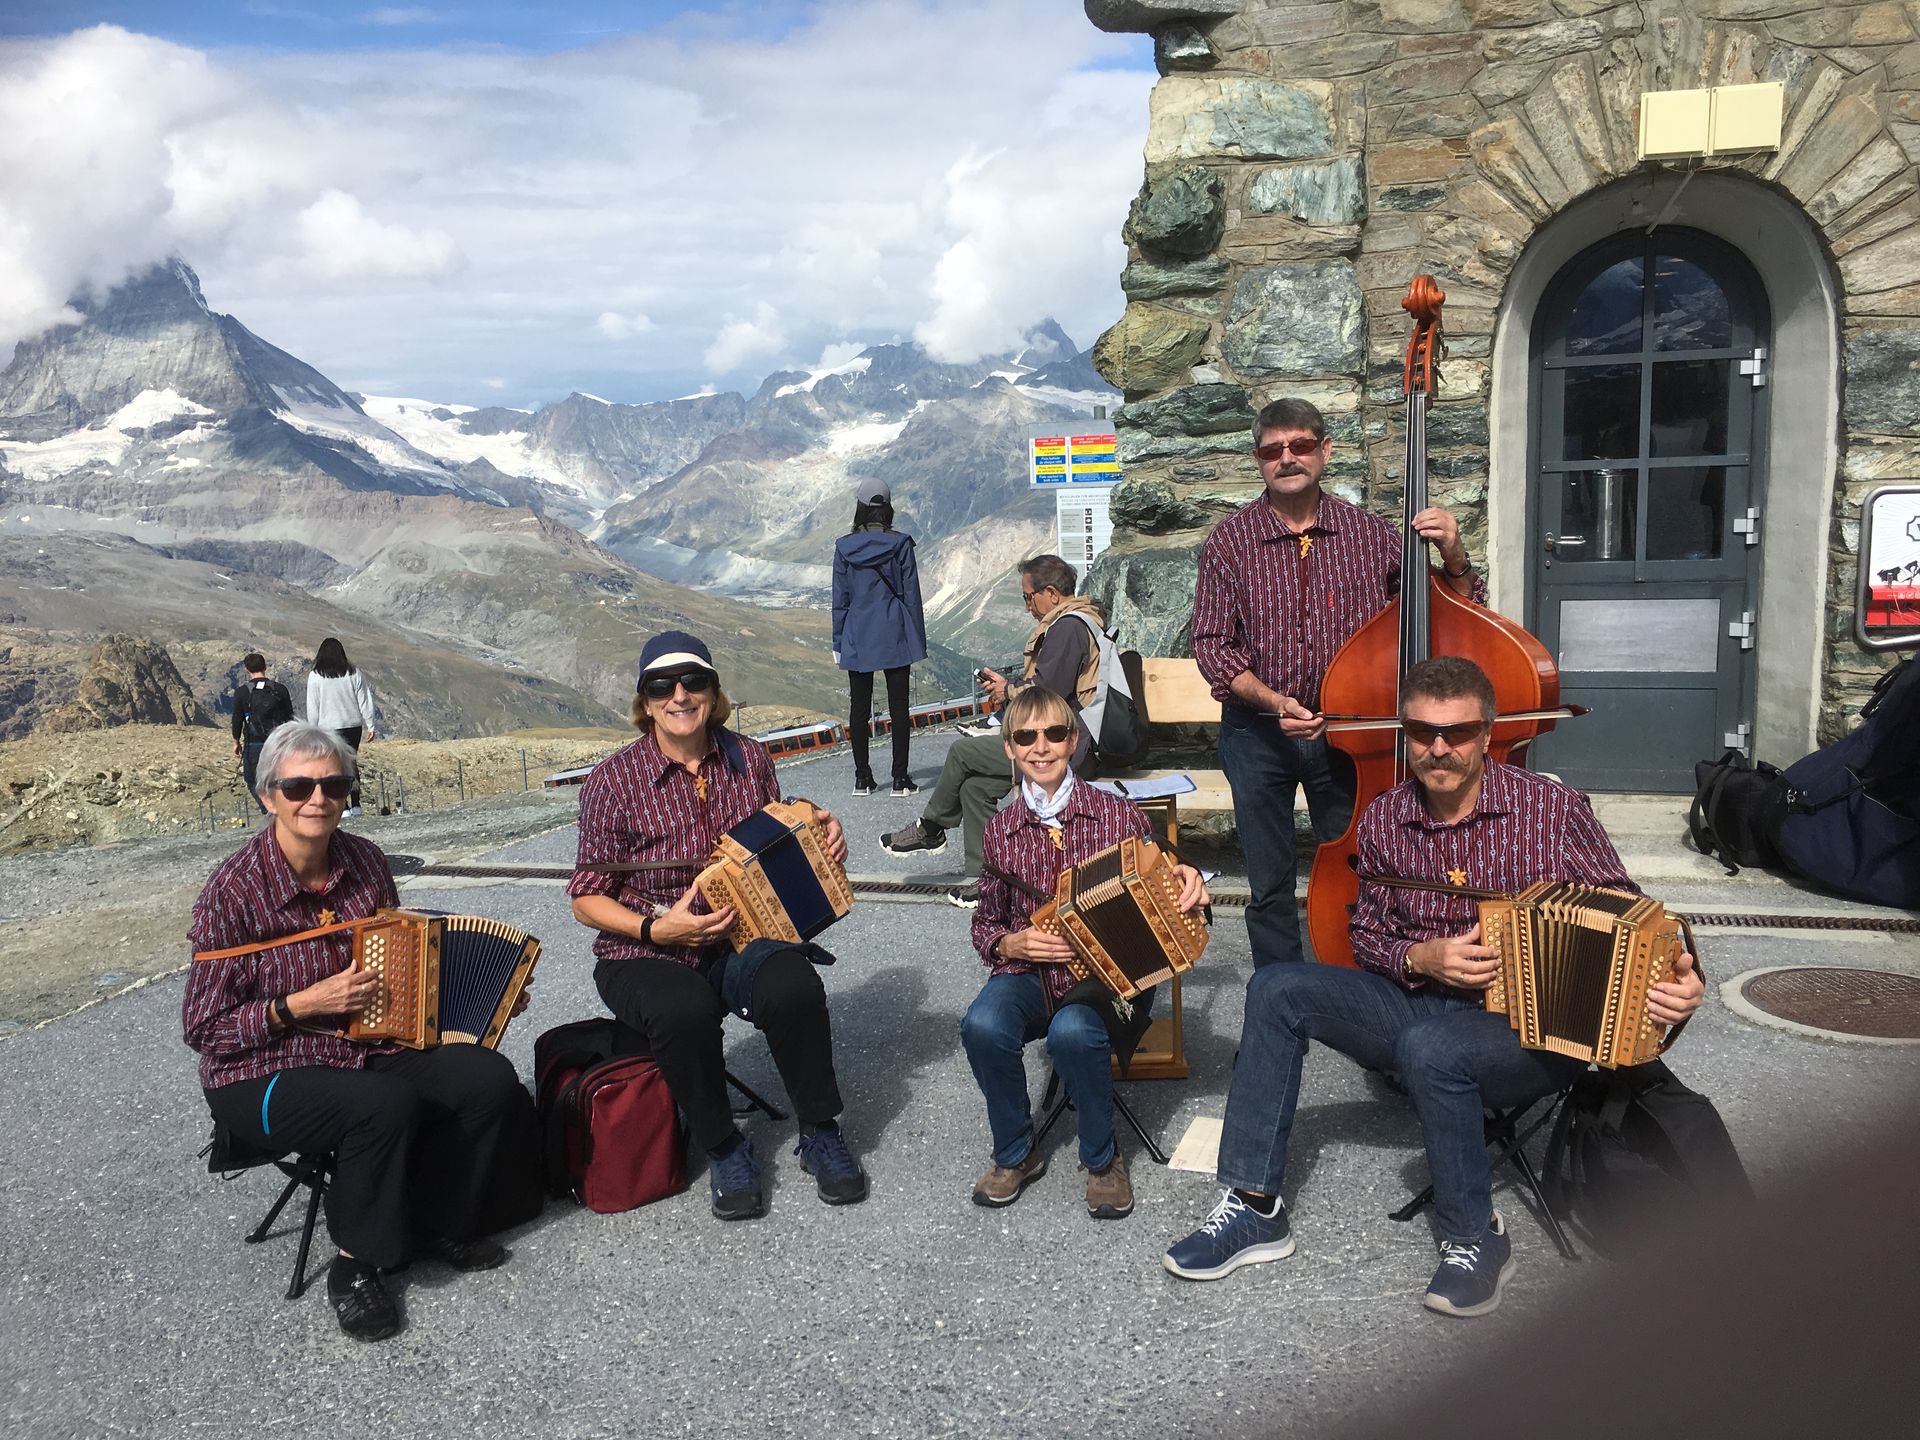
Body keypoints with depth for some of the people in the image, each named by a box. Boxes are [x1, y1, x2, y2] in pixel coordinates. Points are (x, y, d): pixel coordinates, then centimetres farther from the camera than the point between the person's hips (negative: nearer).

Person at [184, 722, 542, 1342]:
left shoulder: (365, 862, -1)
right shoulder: (233, 889, -16)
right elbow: (203, 1028, -11)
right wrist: (303, 1004, -22)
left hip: (370, 1046, 6)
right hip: (265, 1074, -5)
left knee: (492, 1078, -17)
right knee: (388, 1104, -34)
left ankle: (438, 1224, 6)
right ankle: (355, 1265, -9)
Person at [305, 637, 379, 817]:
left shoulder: (315, 677, -6)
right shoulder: (354, 673, 0)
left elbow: (312, 708, -3)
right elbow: (365, 702, 2)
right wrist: (370, 726, 9)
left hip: (329, 728, -3)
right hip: (353, 726, 3)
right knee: (351, 762, 16)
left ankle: (344, 808, -4)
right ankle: (355, 805, 13)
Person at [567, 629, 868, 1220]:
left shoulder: (749, 760, 4)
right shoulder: (612, 781, -7)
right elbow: (587, 898, -3)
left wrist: (819, 837, -4)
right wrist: (655, 929, -20)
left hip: (739, 936, 3)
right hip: (643, 953, -2)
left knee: (794, 985, -31)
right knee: (686, 1010, -36)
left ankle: (820, 1133, -7)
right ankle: (724, 1149, -10)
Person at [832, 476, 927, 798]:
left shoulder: (844, 547, -2)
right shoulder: (900, 544, -5)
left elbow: (840, 599, 1)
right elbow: (911, 593, -3)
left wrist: (839, 642, 8)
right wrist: (919, 639, 4)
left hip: (857, 639, 1)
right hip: (894, 637, -1)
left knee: (860, 707, 8)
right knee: (898, 706, 3)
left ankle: (862, 778, 12)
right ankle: (900, 778, 3)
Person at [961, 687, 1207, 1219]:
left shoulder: (1120, 815, -1)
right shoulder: (1001, 831, 6)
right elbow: (984, 924, 16)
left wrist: (1187, 881, -15)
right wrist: (1010, 944, -7)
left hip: (1106, 975, -2)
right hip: (1029, 975, 2)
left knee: (1073, 1032, -35)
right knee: (982, 1025, -30)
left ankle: (1102, 1158, -4)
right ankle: (1016, 1154, -1)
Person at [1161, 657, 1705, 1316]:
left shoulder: (1553, 808, -9)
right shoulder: (1384, 821, 2)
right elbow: (1368, 939, 10)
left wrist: (1672, 977, -25)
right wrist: (1420, 958, -12)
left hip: (1531, 1029, -5)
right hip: (1419, 1003, 5)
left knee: (1429, 1045, -37)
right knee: (1276, 990, -13)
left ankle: (1477, 1239, -10)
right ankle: (1255, 1207, -8)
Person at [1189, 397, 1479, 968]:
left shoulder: (1368, 532, -2)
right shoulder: (1230, 541, -5)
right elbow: (1213, 644, -7)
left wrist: (1453, 556, -18)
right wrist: (1273, 701, -21)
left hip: (1346, 728, 1)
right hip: (1258, 733, -1)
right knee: (1270, 888, 8)